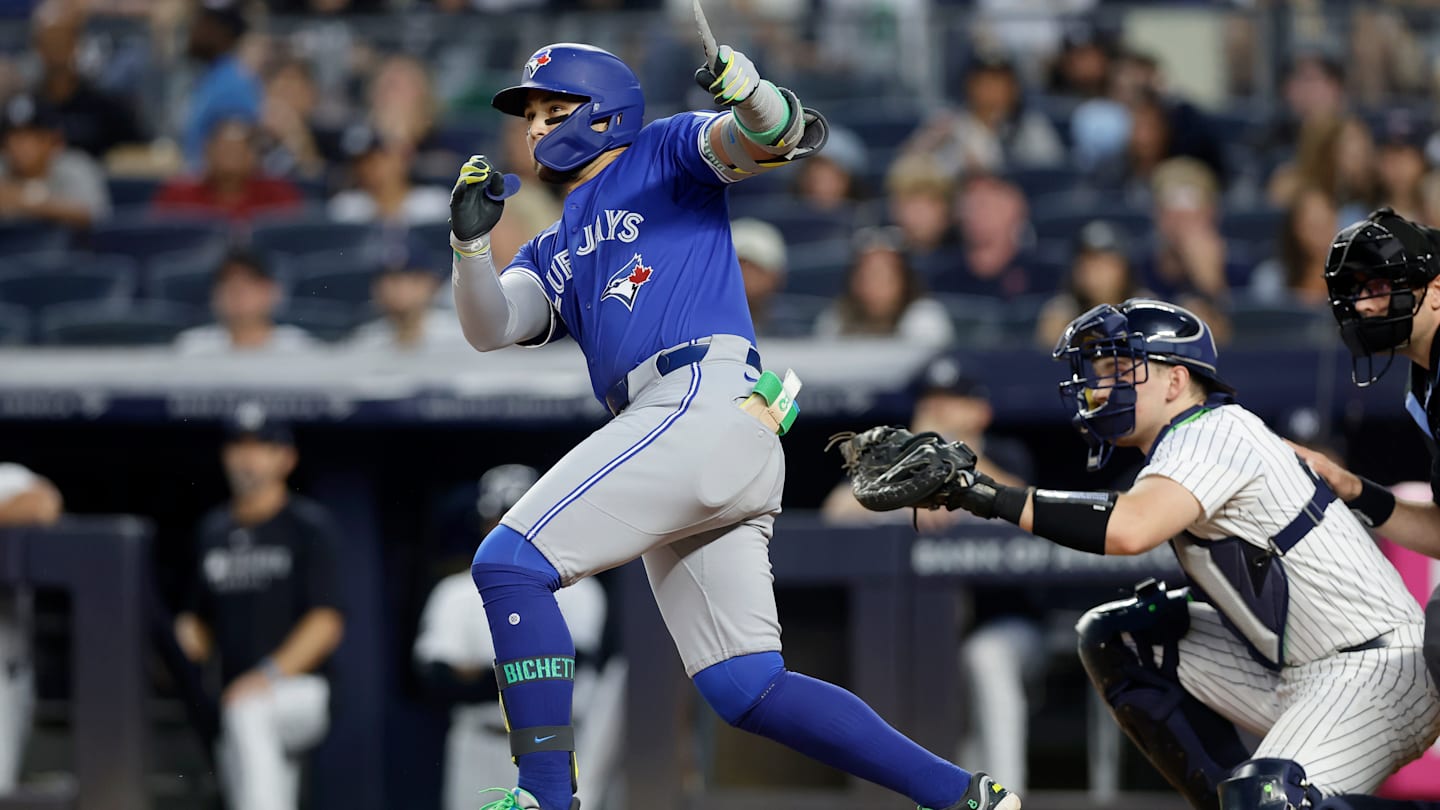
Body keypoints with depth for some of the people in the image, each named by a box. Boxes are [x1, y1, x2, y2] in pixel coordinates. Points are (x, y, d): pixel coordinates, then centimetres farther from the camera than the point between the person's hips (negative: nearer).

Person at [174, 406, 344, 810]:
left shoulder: (310, 526, -3)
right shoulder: (213, 530, 14)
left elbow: (326, 623, -11)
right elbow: (199, 618, 22)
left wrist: (270, 676, -24)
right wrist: (189, 636, -3)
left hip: (298, 691, -7)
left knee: (247, 712, -37)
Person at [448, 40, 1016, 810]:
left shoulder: (663, 155, 13)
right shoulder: (553, 256, 31)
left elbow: (766, 139, -5)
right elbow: (489, 329, 14)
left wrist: (751, 101, -28)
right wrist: (471, 241, -4)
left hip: (704, 399, -8)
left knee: (509, 564, -16)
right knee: (745, 689, 1)